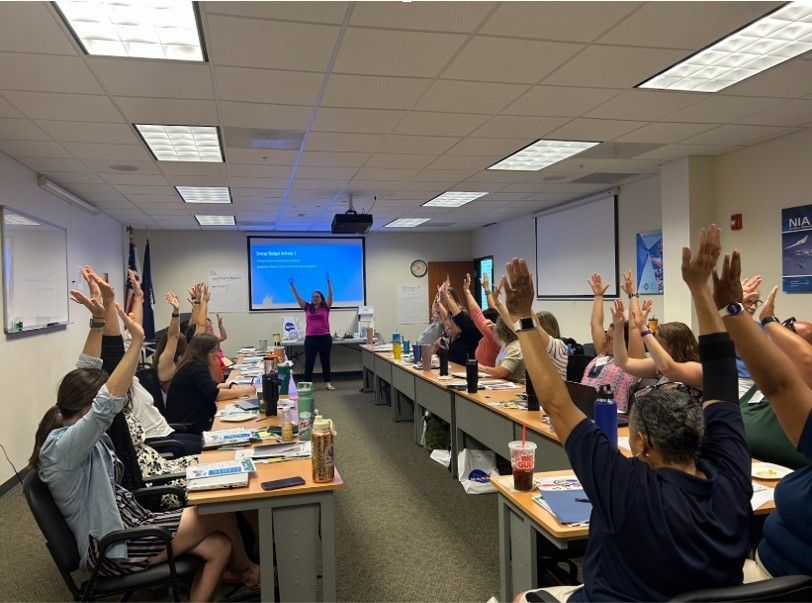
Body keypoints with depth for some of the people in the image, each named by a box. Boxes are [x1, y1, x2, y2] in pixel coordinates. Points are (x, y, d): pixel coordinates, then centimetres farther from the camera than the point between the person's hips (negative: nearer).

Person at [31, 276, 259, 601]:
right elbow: (108, 403, -39)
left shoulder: (67, 424, 4)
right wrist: (137, 339, -39)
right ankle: (242, 568, 21)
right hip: (114, 548, -10)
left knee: (218, 548, -6)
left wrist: (97, 320, -2)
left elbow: (85, 374, 8)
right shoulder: (62, 446, -24)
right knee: (222, 514, -6)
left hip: (125, 522, 10)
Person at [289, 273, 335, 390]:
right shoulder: (307, 308, 8)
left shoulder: (326, 307, 3)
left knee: (325, 361, 9)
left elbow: (330, 295, -7)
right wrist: (292, 285, -4)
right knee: (309, 362, 4)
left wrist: (328, 282, -17)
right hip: (310, 338, 1)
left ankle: (327, 383, 17)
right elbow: (298, 297, 5)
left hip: (325, 338, -1)